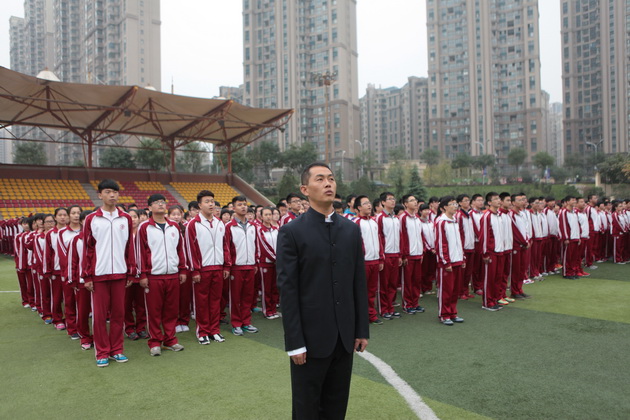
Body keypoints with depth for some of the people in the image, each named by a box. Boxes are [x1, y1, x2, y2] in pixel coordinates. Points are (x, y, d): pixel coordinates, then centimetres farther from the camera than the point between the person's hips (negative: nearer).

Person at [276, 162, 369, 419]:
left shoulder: (352, 229, 6)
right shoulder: (292, 232, -9)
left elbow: (359, 282, 7)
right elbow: (287, 290, -11)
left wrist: (362, 329, 6)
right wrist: (295, 342, -12)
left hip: (345, 336, 4)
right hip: (311, 337, -4)